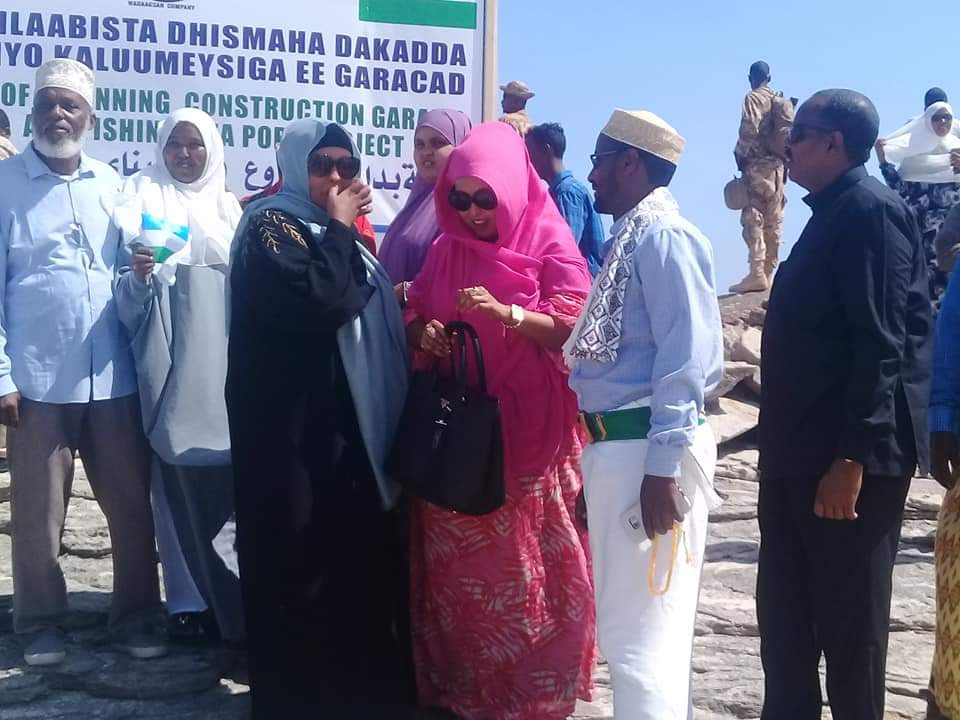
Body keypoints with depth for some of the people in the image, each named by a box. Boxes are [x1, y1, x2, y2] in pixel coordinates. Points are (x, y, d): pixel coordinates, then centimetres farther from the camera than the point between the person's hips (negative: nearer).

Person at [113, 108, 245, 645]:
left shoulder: (229, 206, 17)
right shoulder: (145, 196, 9)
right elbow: (130, 296, 3)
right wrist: (138, 274, -20)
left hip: (227, 358, 2)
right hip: (173, 362, -2)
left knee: (231, 474, -2)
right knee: (180, 478, -4)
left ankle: (228, 593, 9)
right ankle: (189, 596, 5)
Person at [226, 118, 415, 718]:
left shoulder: (341, 236, 19)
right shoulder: (272, 228, -8)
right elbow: (320, 302, -27)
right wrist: (340, 229, -13)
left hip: (354, 428, 9)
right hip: (294, 434, -8)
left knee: (363, 562, 13)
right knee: (302, 571, -3)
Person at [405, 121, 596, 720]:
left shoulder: (549, 240, -4)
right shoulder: (448, 247, 8)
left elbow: (578, 328, -11)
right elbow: (415, 315, 13)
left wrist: (507, 314, -24)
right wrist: (422, 333, -10)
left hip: (529, 425, -4)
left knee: (524, 562, 2)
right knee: (457, 562, 8)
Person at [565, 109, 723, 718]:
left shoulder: (663, 235, -12)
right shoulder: (630, 236, 16)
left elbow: (685, 357, -19)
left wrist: (662, 466, -23)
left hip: (649, 447, -10)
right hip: (618, 445, 10)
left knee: (641, 627, -6)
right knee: (632, 620, 18)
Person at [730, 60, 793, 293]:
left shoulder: (753, 98, -5)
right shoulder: (782, 100, 15)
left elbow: (749, 130, -17)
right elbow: (789, 133, 10)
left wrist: (740, 155, -5)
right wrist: (785, 163, 14)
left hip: (758, 165, -7)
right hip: (778, 165, 7)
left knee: (753, 218, -9)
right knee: (773, 221, 9)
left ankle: (757, 274, -17)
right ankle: (768, 273, 12)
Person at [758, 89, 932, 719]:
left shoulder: (871, 210, -13)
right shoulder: (833, 214, 16)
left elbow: (881, 343, -21)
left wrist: (851, 457, -24)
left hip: (847, 457, -9)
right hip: (800, 453, 9)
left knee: (849, 620, 3)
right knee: (784, 611, 15)